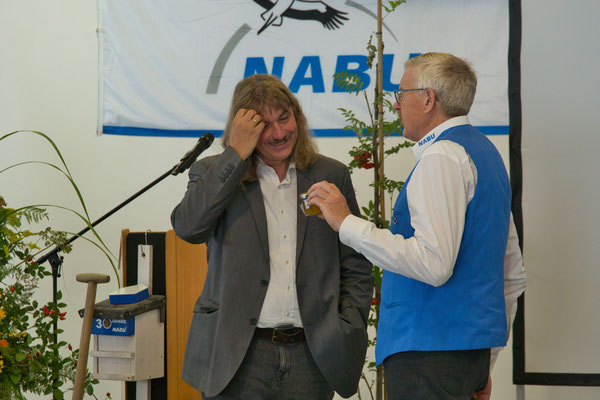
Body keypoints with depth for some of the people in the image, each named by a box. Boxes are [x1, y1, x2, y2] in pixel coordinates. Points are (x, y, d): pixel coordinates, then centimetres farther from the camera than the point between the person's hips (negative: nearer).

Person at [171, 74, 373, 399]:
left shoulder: (331, 175, 11)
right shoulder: (214, 173, 7)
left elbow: (356, 267, 13)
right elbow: (187, 226, -15)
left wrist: (348, 332, 2)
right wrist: (236, 154, -12)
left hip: (311, 356, 2)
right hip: (237, 355, -1)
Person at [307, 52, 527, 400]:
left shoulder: (441, 157, -13)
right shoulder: (485, 152, 18)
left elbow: (434, 264, -25)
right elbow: (514, 275, 22)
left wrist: (346, 223, -18)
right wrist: (483, 363, 26)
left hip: (430, 355, -10)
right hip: (473, 346, 10)